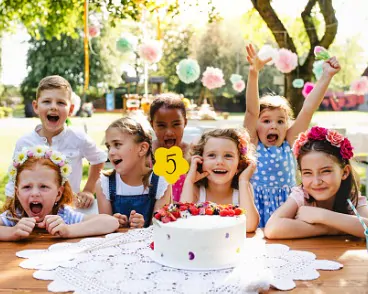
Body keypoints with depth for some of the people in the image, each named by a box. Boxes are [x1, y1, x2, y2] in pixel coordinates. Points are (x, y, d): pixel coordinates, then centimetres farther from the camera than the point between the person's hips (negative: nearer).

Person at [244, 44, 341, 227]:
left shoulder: (289, 144, 5)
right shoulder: (253, 145, 1)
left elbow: (308, 109, -1)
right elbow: (251, 111, -13)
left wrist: (326, 76, -6)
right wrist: (253, 74, -24)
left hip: (286, 204, 2)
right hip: (258, 206, -2)